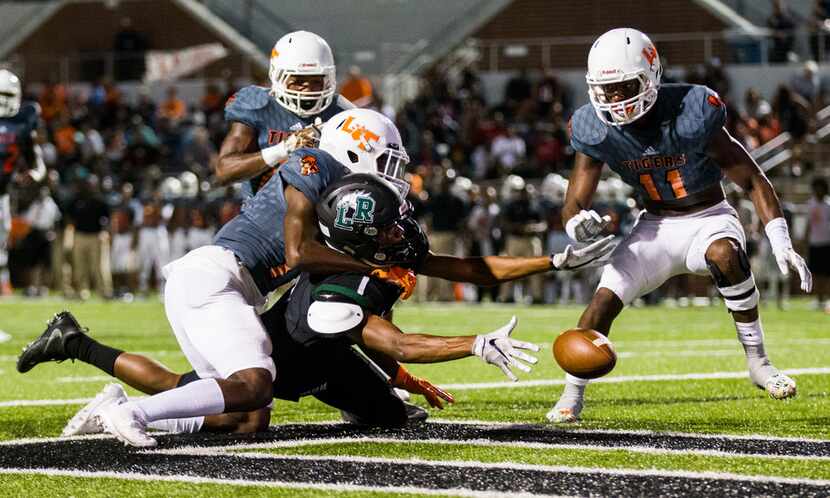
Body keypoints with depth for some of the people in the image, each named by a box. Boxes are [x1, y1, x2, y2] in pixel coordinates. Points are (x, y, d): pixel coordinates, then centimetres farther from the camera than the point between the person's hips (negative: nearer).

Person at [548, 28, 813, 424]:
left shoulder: (691, 114, -24)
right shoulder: (597, 131, -14)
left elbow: (752, 180, -18)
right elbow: (574, 204, -8)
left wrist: (781, 244, -26)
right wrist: (577, 224, -35)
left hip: (708, 217, -3)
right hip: (656, 226, 3)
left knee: (726, 254, -36)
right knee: (604, 300, -14)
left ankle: (757, 362, -22)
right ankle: (571, 398, 5)